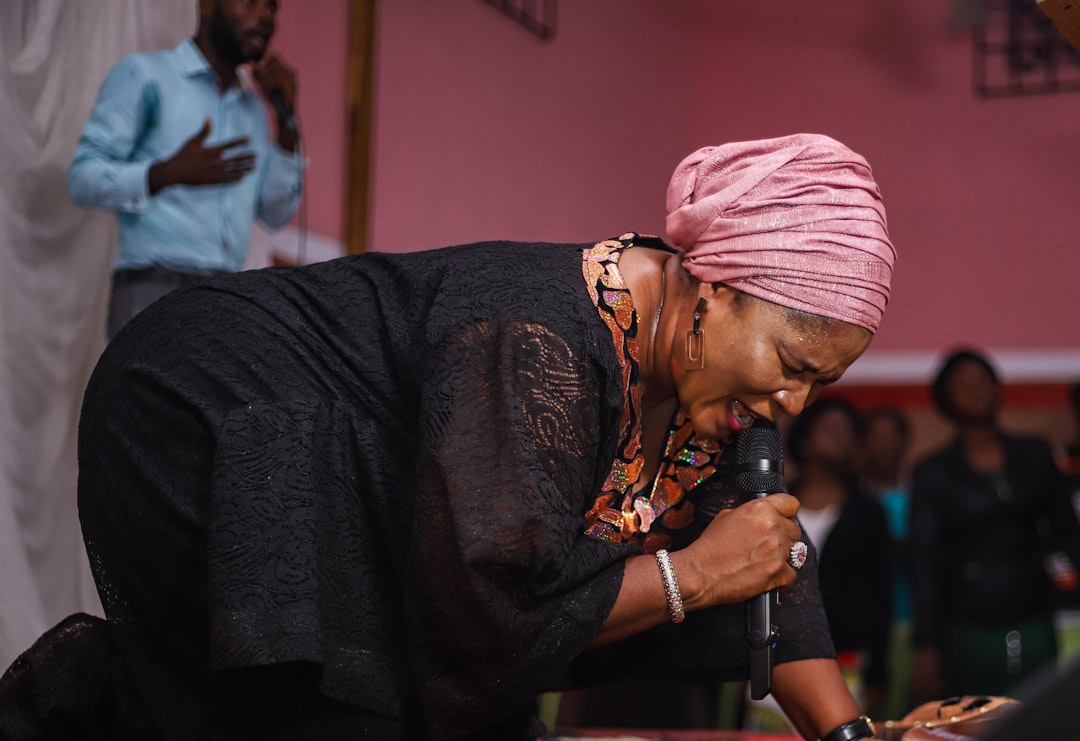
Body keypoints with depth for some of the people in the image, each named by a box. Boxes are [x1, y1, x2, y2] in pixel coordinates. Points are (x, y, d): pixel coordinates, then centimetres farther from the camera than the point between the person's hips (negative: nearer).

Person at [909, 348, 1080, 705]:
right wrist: (926, 648, -7)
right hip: (970, 631, -2)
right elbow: (925, 565, -2)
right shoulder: (932, 473, 1)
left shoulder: (1035, 454, 9)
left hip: (1033, 620, 2)